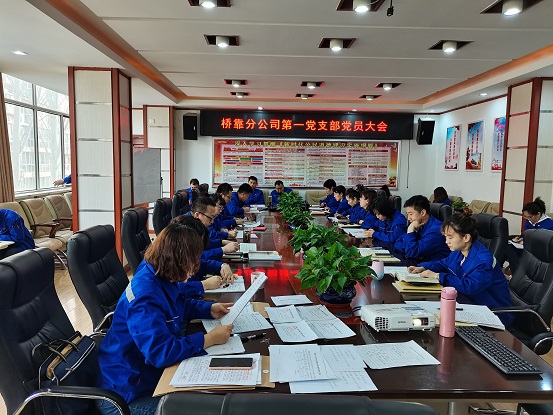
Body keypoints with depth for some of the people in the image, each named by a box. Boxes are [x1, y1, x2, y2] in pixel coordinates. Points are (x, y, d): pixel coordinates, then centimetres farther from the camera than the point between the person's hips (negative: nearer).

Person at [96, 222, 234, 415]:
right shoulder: (145, 295, -31)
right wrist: (209, 338, -28)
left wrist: (210, 309, 2)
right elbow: (161, 352, -36)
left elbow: (180, 304, 17)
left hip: (150, 369, 9)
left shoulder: (161, 277, -3)